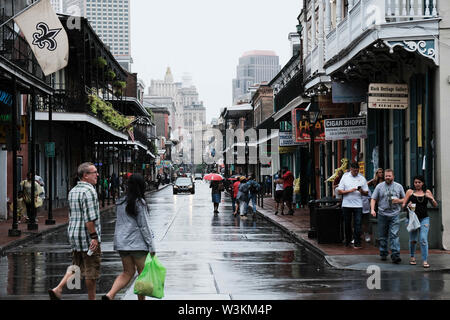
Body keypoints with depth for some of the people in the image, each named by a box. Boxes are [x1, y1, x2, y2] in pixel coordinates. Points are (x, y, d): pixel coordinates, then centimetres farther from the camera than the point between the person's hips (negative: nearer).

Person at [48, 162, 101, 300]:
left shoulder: (73, 191, 13)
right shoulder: (89, 191, -16)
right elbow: (89, 217, -23)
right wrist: (94, 236, -21)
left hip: (74, 234, 9)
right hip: (87, 237, -8)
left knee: (76, 266, 17)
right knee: (91, 269, 3)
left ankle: (58, 289, 4)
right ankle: (92, 298, 12)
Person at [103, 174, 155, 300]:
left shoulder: (120, 203, 7)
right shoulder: (140, 203, -13)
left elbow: (119, 223, 13)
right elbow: (144, 226, -13)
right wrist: (151, 246, -9)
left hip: (121, 242, 7)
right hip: (137, 243, -6)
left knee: (128, 272, 13)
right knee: (143, 273, 8)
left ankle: (110, 295, -4)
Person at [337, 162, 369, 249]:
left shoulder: (362, 178, 6)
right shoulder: (345, 177, 5)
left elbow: (366, 193, 7)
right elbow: (339, 191, 0)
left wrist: (361, 191, -15)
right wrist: (350, 191, -13)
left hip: (358, 205, -1)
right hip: (346, 205, 1)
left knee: (357, 225, -6)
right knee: (347, 224, 8)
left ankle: (357, 243, -4)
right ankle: (347, 242, 21)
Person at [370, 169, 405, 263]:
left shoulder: (399, 186, 9)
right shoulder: (379, 186, 7)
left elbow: (404, 199, 14)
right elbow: (373, 199, 5)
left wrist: (399, 201, -8)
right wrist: (372, 209, -11)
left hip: (394, 215, -1)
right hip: (382, 215, 1)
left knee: (394, 235, -12)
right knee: (382, 236, 8)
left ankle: (395, 255, -17)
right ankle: (383, 254, 21)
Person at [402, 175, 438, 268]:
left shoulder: (427, 192, 8)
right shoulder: (410, 192, 5)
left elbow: (435, 205, 11)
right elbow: (403, 205, 6)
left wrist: (431, 198, -8)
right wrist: (407, 205, -16)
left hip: (424, 219, 0)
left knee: (423, 239, -12)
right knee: (413, 240, 8)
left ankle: (425, 260, -11)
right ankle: (412, 256, 32)